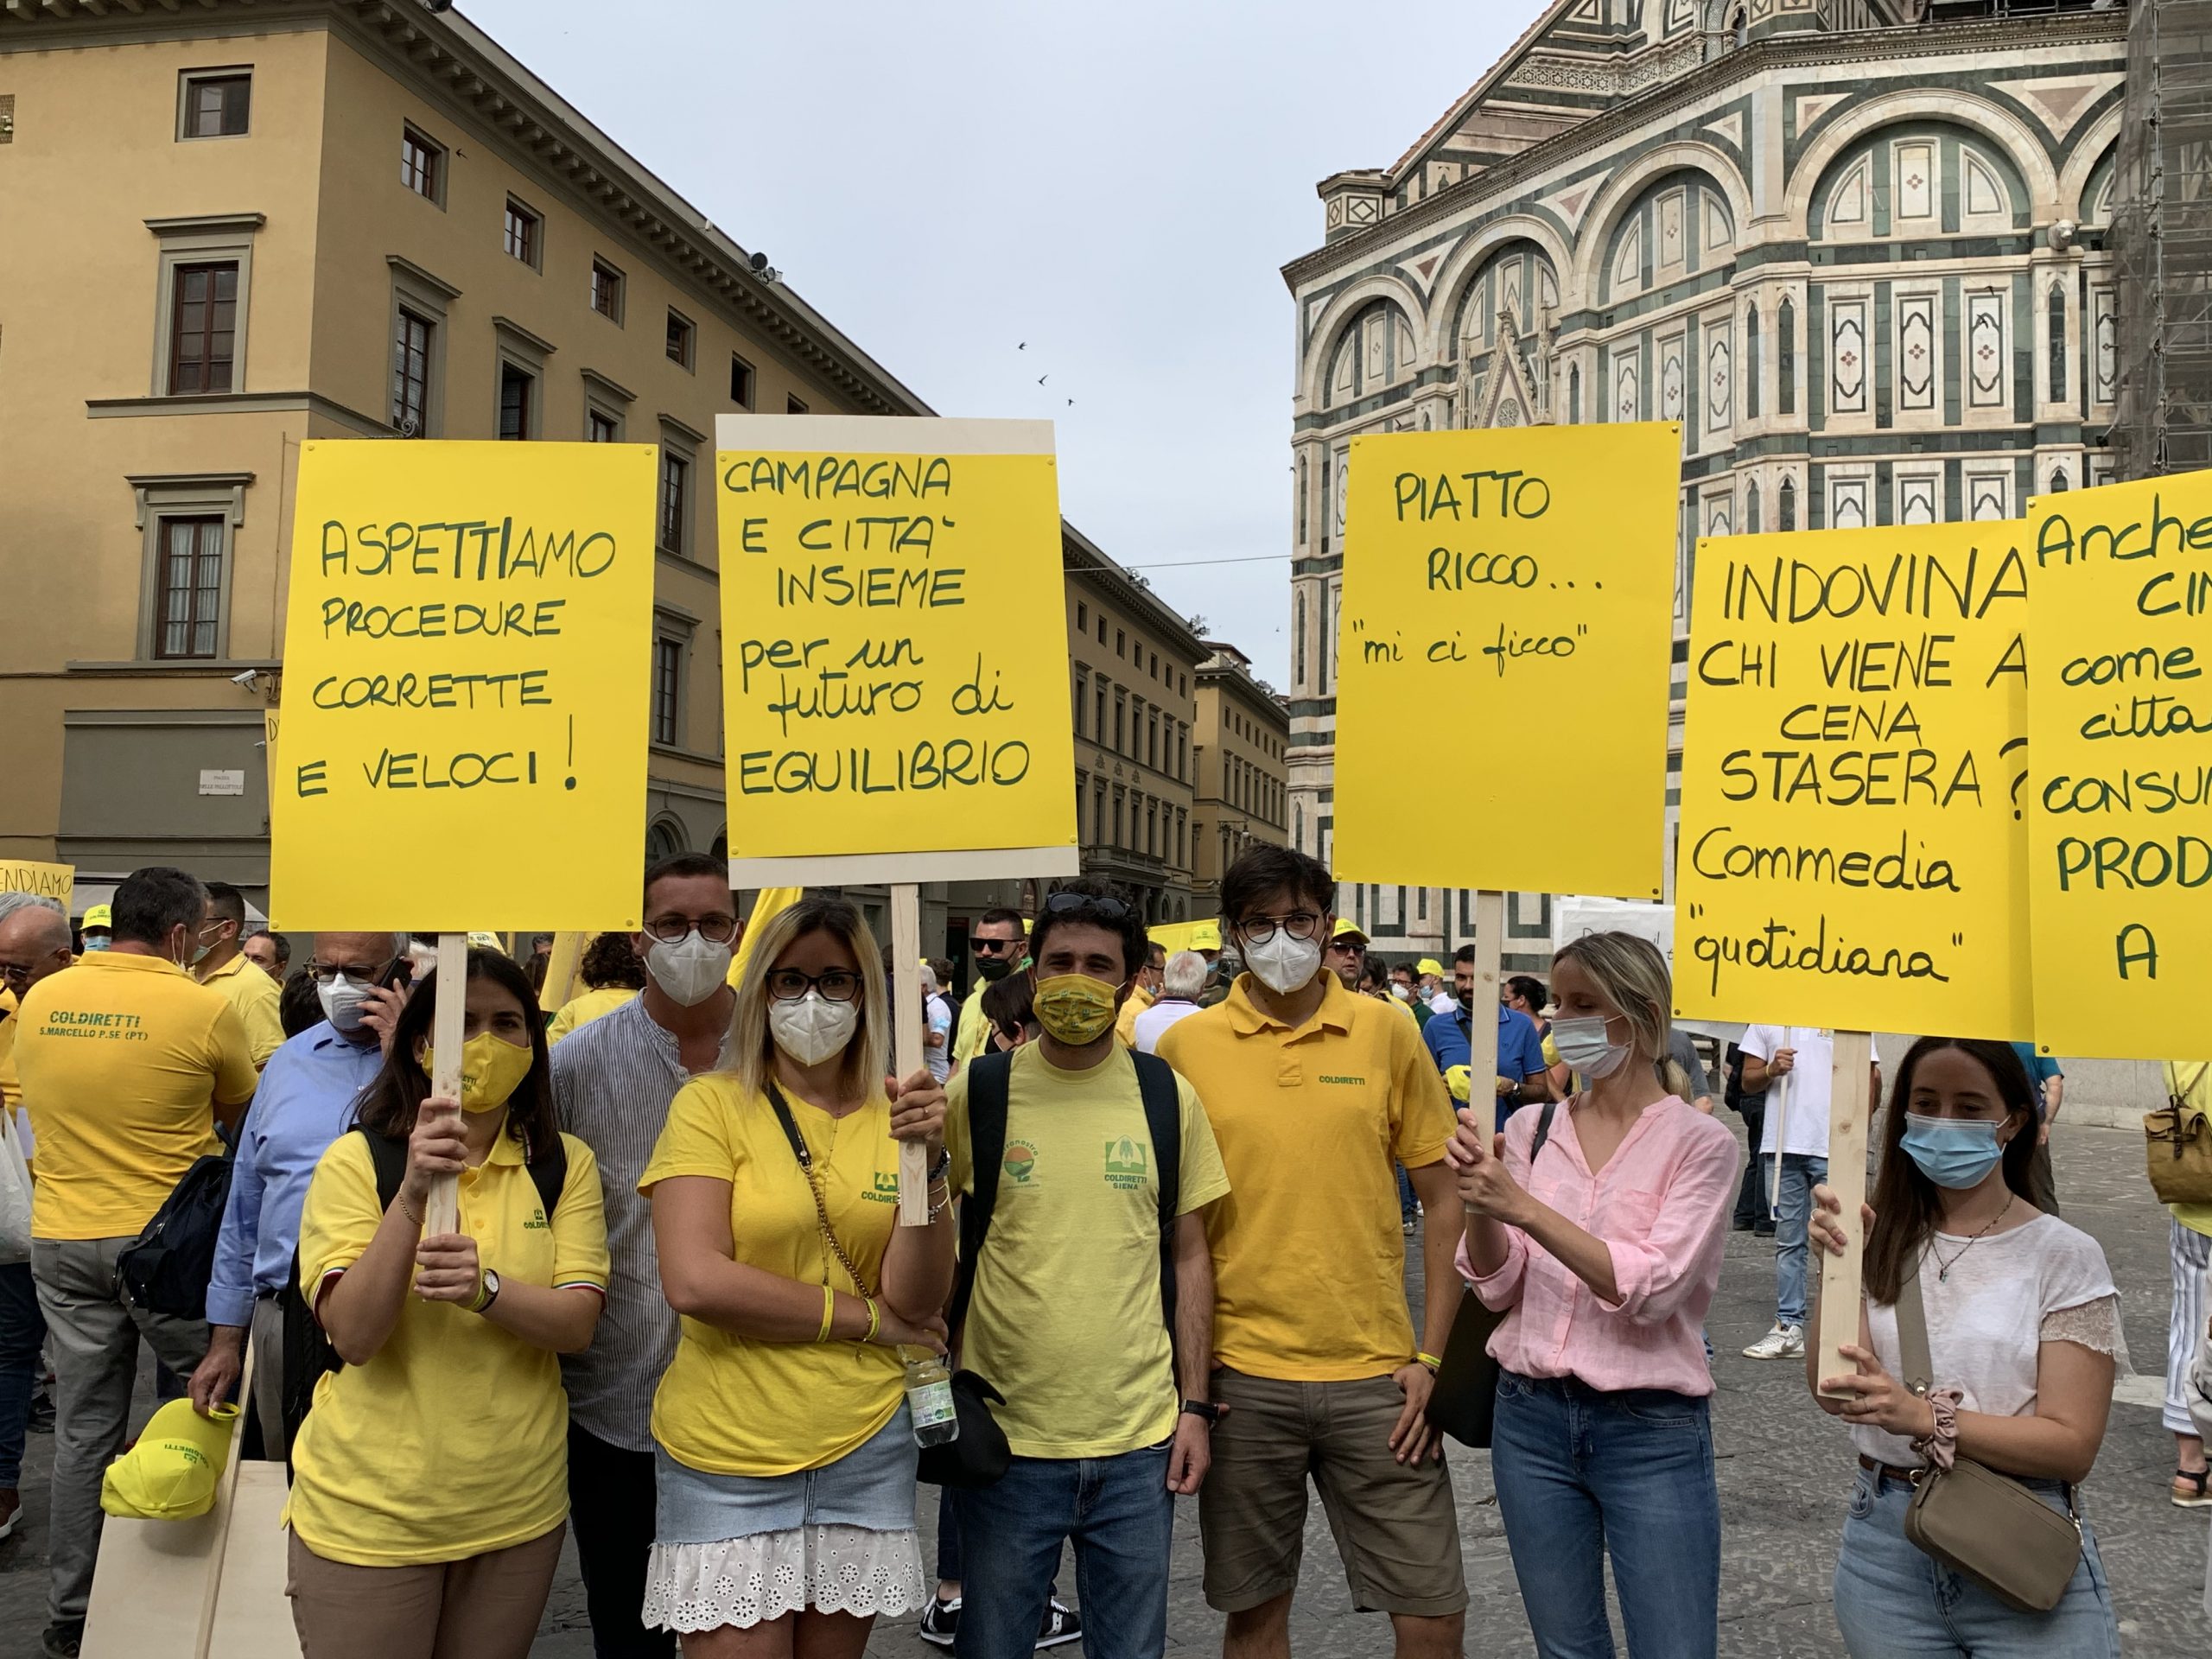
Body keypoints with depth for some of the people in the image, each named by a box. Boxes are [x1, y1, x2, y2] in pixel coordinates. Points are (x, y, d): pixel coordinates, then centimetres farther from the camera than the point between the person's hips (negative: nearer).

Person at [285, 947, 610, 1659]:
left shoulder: (565, 1164, -1)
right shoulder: (357, 1160, -8)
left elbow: (577, 1323, -9)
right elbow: (353, 1335, -17)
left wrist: (485, 1288, -28)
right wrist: (413, 1193, -29)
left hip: (519, 1507, 2)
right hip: (371, 1513, -2)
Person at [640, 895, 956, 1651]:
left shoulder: (895, 1115, 3)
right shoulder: (710, 1104, -6)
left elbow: (920, 1298, -5)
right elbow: (694, 1282, -17)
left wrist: (929, 1160, -20)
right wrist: (868, 1317, -11)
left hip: (866, 1447, 3)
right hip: (728, 1451, -3)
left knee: (836, 1645, 16)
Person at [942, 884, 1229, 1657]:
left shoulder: (1168, 1096, 1)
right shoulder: (977, 1092, -4)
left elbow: (1190, 1256, 7)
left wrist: (1196, 1405, 3)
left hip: (1140, 1444, 1)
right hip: (1005, 1438, -1)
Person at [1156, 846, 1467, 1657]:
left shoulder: (1387, 1033, 0)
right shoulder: (1186, 1047, -1)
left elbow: (1445, 1200, 4)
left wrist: (1431, 1357, -1)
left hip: (1375, 1373, 0)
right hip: (1241, 1376, 0)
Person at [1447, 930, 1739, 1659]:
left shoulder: (1700, 1142, -9)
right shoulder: (1532, 1128, 2)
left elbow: (1647, 1290, -20)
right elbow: (1496, 1287, 1)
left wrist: (1523, 1206, -26)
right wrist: (1480, 1203, -18)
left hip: (1652, 1432, -4)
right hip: (1531, 1417, 4)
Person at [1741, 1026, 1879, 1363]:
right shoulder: (1767, 1019, 11)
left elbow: (1868, 1076, 4)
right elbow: (1748, 1081, 12)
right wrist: (1771, 1070, -9)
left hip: (1833, 1147, -3)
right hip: (1781, 1145, 3)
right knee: (1787, 1240, 9)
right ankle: (1789, 1326, 14)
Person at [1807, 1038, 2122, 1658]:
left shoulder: (2065, 1257, -6)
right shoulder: (1881, 1239, 2)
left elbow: (2072, 1446, -11)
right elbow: (1830, 1389, -8)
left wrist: (1924, 1416, -25)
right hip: (1884, 1543, 2)